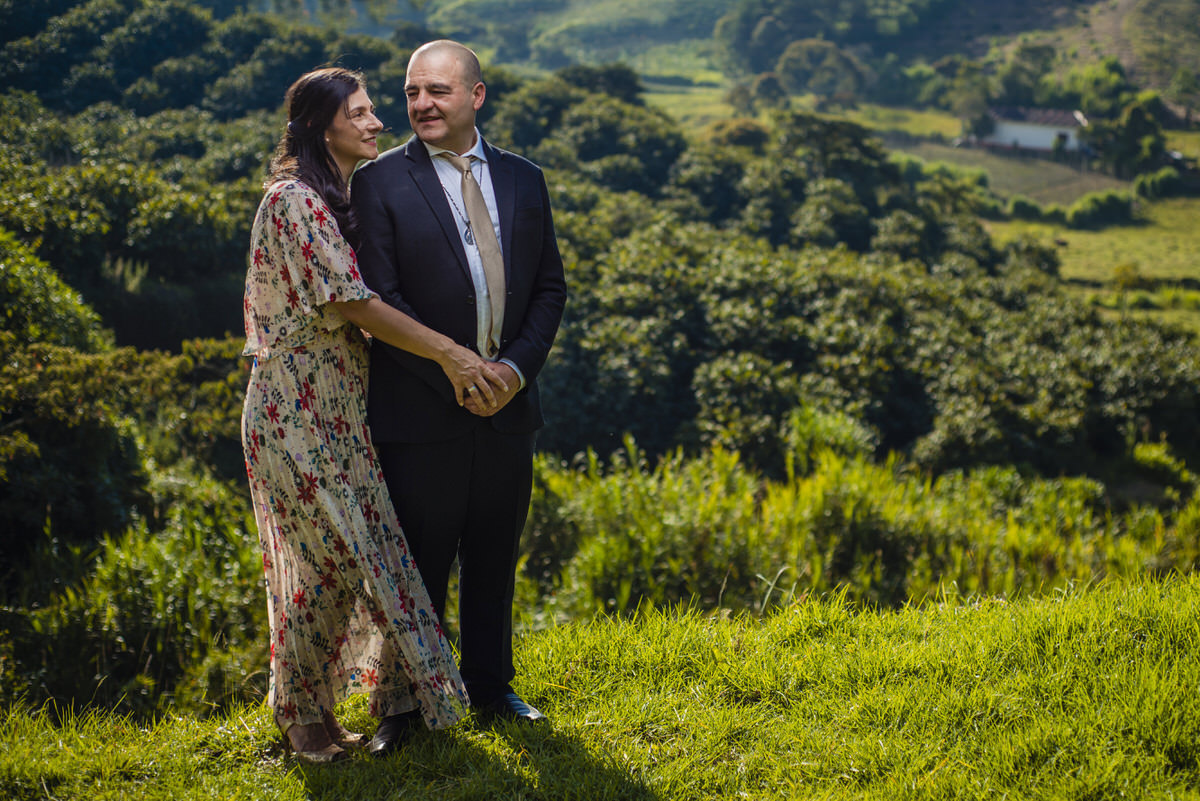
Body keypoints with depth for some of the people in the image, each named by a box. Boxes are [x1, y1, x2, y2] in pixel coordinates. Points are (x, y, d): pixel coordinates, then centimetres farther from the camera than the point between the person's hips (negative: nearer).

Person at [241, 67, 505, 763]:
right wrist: (449, 353, -19)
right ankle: (303, 712, 13)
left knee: (370, 550, 10)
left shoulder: (342, 198, 14)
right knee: (328, 558, -3)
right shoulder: (295, 199, -16)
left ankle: (397, 698, 19)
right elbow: (354, 304, -21)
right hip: (300, 409, -9)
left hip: (344, 406, 9)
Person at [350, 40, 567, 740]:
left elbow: (551, 286, 8)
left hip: (508, 402, 4)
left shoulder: (523, 179, 8)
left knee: (494, 558, 15)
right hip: (421, 412, -4)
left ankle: (491, 686, 30)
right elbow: (380, 301, -11)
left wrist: (518, 366, -7)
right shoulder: (380, 182, -6)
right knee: (420, 564, 4)